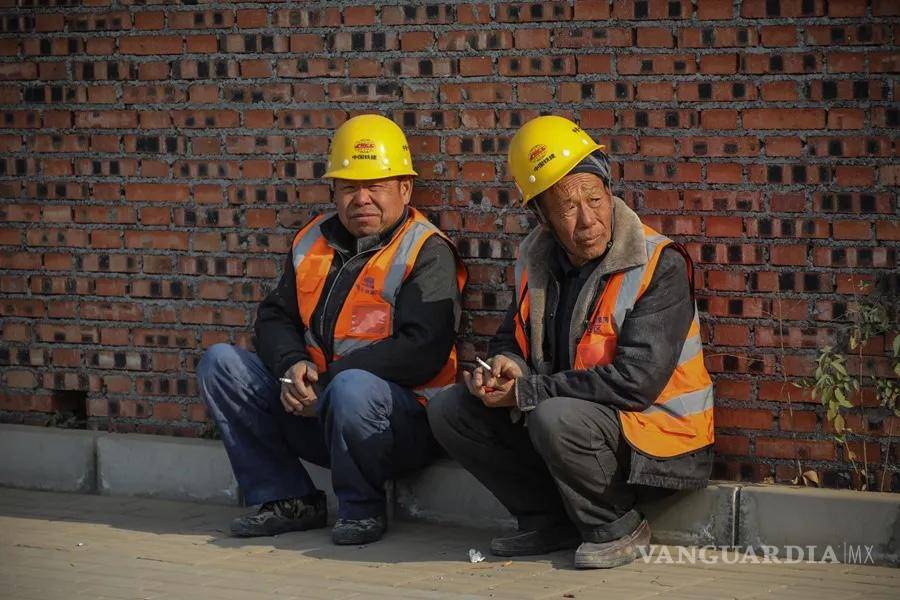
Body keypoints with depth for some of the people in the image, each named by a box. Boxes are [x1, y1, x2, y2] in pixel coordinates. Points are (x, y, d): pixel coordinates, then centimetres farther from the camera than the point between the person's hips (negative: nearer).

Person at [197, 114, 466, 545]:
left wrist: (326, 380, -20)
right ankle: (287, 501, -2)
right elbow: (274, 318, 14)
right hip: (311, 411, 7)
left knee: (352, 387, -39)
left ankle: (362, 509, -12)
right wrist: (292, 366, -10)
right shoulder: (313, 243, 13)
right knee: (220, 362, -2)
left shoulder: (427, 254, -9)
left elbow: (421, 352, -20)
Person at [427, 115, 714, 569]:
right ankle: (551, 521, 6)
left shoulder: (660, 266, -19)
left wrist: (526, 392, -22)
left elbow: (636, 380, -26)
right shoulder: (537, 258, 3)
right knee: (449, 410, -1)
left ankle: (616, 528, -9)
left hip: (655, 432, -7)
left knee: (556, 418, -36)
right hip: (580, 422, 7)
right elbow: (512, 338, 18)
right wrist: (507, 366, -10)